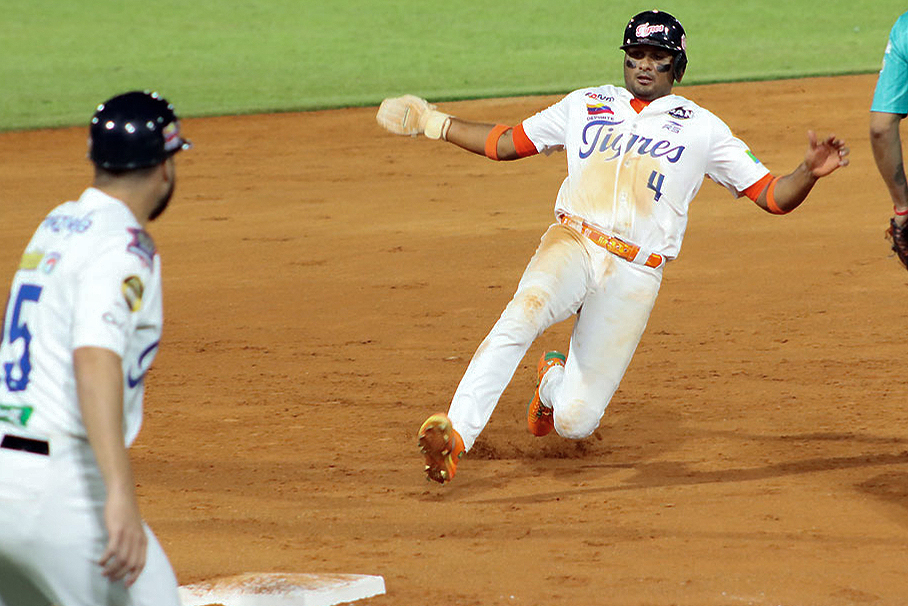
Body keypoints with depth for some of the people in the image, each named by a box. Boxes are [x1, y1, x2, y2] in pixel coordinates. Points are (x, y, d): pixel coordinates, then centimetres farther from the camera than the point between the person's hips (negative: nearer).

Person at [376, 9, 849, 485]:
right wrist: (434, 122, 22)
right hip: (572, 244, 1)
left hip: (634, 276, -1)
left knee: (575, 422, -6)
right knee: (525, 312, -36)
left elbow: (773, 196, 8)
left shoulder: (701, 128, 12)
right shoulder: (585, 106, 19)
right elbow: (507, 143, 28)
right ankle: (456, 432, -41)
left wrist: (810, 172, -12)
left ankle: (554, 381, 32)